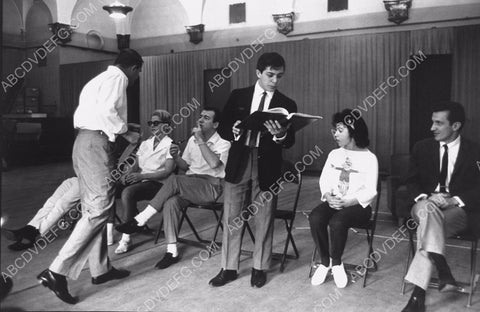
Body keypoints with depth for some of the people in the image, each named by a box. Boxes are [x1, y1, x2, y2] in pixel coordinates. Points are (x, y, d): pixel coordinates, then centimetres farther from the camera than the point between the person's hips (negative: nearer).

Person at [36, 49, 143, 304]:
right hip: (96, 143, -10)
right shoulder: (117, 77, -4)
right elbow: (106, 110, -21)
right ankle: (57, 272, -12)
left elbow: (82, 113, 18)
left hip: (84, 142, 10)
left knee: (93, 209, 12)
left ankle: (100, 269, 20)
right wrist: (126, 132, -9)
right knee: (99, 209, -10)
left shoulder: (101, 79, 25)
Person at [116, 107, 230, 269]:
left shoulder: (223, 143, -2)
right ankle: (172, 251, -22)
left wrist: (200, 140, -19)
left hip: (211, 187, -5)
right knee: (171, 202, -28)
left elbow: (214, 163, -23)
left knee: (174, 180, -31)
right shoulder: (192, 140, 17)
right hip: (189, 186, 5)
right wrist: (175, 156, 0)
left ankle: (139, 220, -24)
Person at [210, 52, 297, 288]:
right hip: (238, 163, 1)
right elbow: (222, 128, 7)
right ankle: (228, 268, 20)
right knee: (231, 219, 6)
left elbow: (289, 142, -3)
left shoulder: (287, 105, 3)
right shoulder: (238, 96, 7)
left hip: (266, 166, -1)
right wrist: (233, 131, -16)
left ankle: (259, 268, 25)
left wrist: (280, 135, -25)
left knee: (264, 221, 8)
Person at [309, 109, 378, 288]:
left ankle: (336, 263, -7)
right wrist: (328, 197, -12)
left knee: (336, 222, -34)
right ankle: (325, 262, -8)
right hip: (332, 202, 4)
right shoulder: (334, 154, 14)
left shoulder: (369, 158, -1)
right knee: (315, 218, -28)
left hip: (357, 205, -4)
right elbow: (324, 180, 9)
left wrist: (347, 202, -21)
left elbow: (370, 191, -8)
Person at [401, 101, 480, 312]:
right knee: (427, 208, -38)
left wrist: (455, 200, -20)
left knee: (429, 228, -35)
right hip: (426, 205, 2)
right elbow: (412, 182, 10)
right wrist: (423, 197, -12)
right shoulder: (422, 148, 7)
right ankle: (443, 272, -40)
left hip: (459, 209, -2)